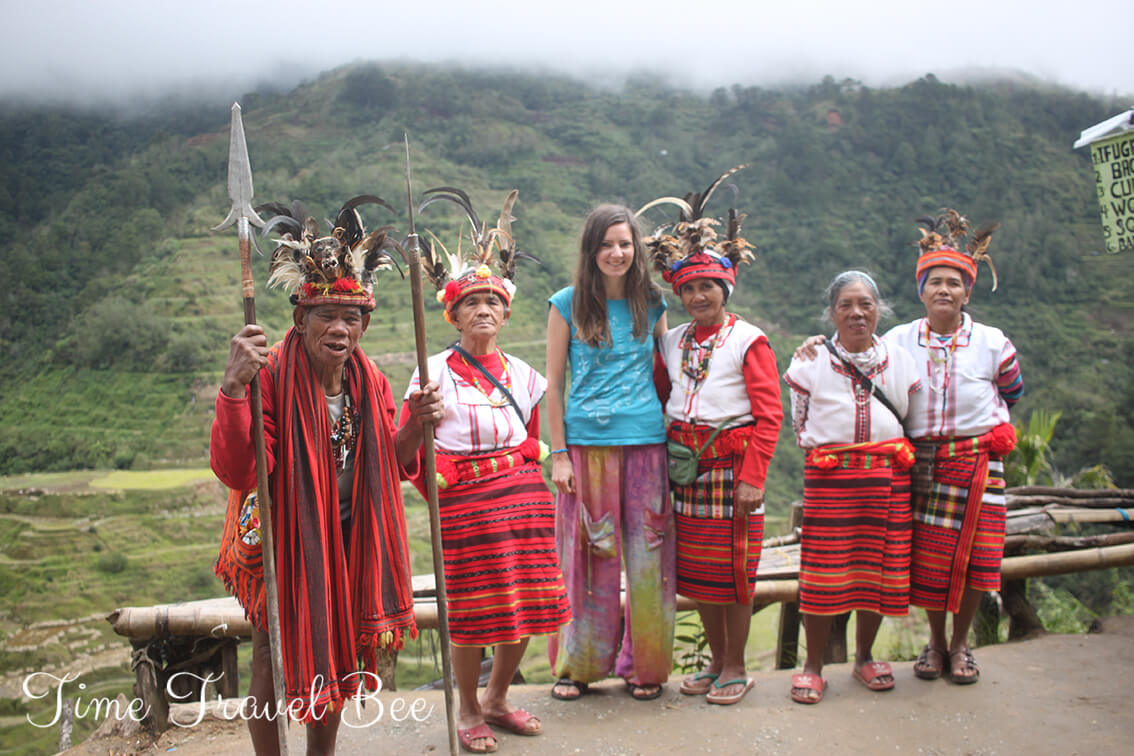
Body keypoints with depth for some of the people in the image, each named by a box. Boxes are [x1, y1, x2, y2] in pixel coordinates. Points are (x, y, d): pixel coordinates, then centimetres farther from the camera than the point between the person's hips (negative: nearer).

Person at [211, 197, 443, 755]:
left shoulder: (371, 383, -2)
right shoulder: (271, 375, -21)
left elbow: (388, 467, 7)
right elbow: (234, 471, -29)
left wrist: (415, 426, -11)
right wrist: (233, 389, -40)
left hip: (347, 549, 6)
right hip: (283, 546, -6)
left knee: (334, 658, 20)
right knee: (273, 665, 6)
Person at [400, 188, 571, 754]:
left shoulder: (521, 374, 12)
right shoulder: (434, 372, 0)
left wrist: (526, 462, 7)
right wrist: (436, 485, -12)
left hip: (523, 494, 4)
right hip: (463, 501, -4)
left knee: (527, 605, 7)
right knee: (471, 613, 1)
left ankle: (497, 700, 28)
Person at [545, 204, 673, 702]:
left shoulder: (651, 303, 8)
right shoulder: (568, 304, 2)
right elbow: (553, 383, 2)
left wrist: (673, 432, 8)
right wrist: (559, 454, -3)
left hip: (646, 442, 2)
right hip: (586, 443, -2)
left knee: (647, 556, 5)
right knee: (587, 556, 4)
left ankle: (643, 665, 21)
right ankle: (579, 665, 20)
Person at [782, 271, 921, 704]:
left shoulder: (900, 361, 7)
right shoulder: (811, 363, 1)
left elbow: (909, 418, 19)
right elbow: (799, 423, 12)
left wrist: (890, 454, 14)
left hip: (887, 477, 3)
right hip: (829, 477, -2)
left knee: (878, 569, 8)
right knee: (823, 572, -3)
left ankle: (864, 657, 27)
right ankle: (813, 665, 11)